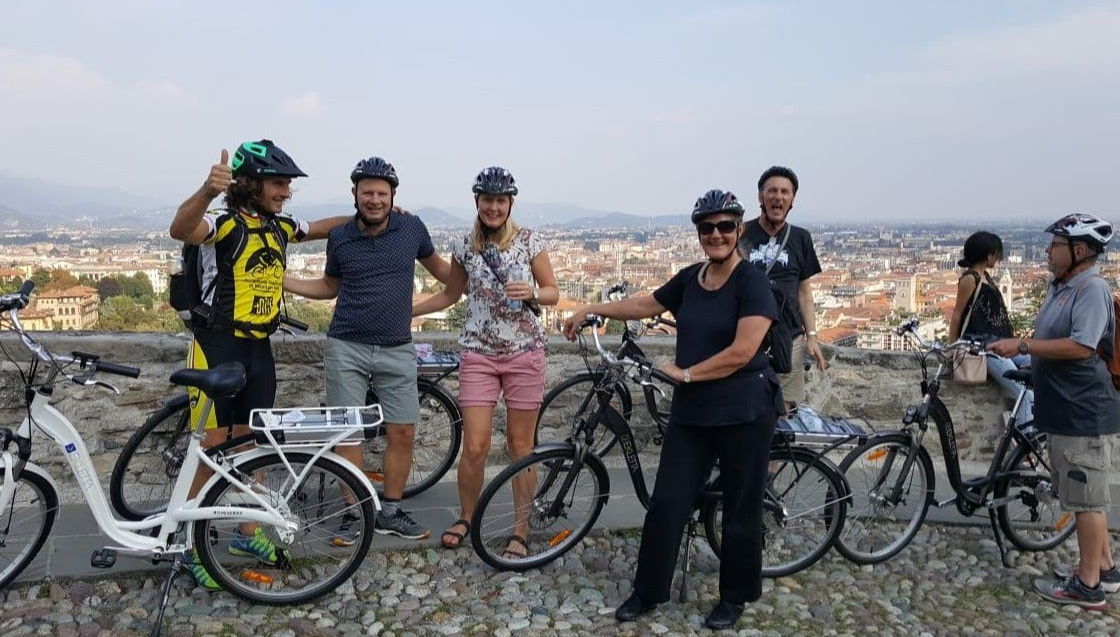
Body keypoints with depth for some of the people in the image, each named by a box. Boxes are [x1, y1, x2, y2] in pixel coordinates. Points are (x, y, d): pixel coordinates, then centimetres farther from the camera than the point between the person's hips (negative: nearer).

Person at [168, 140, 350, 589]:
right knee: (213, 449, -1)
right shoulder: (224, 223, -13)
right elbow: (180, 230, -35)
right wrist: (208, 191, -54)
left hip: (259, 349, 6)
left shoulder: (280, 227, 7)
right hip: (218, 348, -6)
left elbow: (320, 228, 25)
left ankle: (246, 533, 29)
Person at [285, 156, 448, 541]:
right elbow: (329, 286, 15)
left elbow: (437, 266, 18)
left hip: (397, 350, 1)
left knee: (402, 433, 3)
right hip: (347, 347, 0)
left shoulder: (412, 228, 0)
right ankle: (352, 513, 16)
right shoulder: (340, 237, 1)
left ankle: (390, 512, 19)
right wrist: (279, 280, 4)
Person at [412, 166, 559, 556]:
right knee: (475, 448, -2)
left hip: (524, 353, -1)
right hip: (479, 354, 1)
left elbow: (553, 293, 2)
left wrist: (531, 292, -19)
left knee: (520, 446, 5)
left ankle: (521, 532, 19)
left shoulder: (530, 241, -2)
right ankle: (465, 518, 25)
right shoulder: (465, 247, 4)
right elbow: (450, 295, 17)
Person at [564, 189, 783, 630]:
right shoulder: (690, 278, 8)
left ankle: (736, 596, 28)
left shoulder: (752, 281, -11)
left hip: (743, 411, -5)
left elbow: (742, 350, -20)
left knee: (740, 508, 9)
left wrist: (685, 373, -15)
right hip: (691, 411, 5)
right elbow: (645, 304, 22)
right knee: (667, 502, 6)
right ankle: (648, 590, 22)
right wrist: (590, 310, 22)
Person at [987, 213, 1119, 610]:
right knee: (1085, 495, 19)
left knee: (1086, 498, 0)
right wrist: (1020, 348, 8)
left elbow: (1081, 346, -27)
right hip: (1066, 410, 10)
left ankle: (1088, 586, 10)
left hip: (1084, 413, -10)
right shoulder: (1060, 286, 13)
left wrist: (1020, 346, -24)